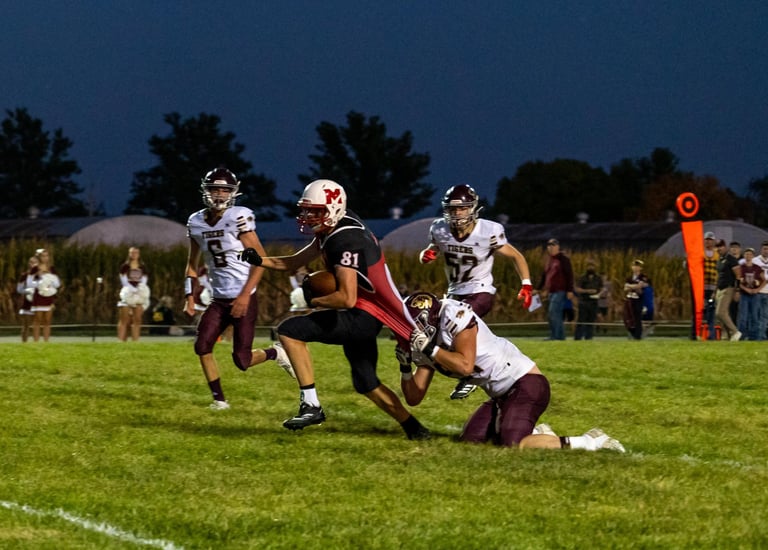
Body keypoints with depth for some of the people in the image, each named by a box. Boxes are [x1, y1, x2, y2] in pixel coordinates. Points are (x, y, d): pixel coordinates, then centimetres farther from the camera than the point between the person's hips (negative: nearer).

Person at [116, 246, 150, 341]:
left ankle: (135, 340, -1)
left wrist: (139, 290, -13)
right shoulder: (125, 267, 3)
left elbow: (144, 281, 6)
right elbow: (124, 281, -5)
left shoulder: (143, 268, 11)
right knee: (124, 320, -7)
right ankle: (121, 340, -9)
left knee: (137, 319, -1)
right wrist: (133, 290, -17)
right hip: (127, 294, -3)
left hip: (139, 294, 3)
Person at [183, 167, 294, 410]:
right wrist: (190, 297, 7)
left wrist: (245, 295, -19)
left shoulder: (238, 218, -12)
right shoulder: (196, 223, 4)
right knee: (202, 345, -12)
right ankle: (219, 398, 4)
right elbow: (193, 264, 17)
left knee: (241, 360, -7)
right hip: (219, 299, 5)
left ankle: (275, 353, 25)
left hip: (244, 299, -5)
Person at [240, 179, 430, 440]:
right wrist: (259, 260, 0)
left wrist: (313, 300, -13)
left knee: (290, 330, -15)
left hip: (363, 317, -11)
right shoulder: (331, 233, 8)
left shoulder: (346, 242, -22)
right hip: (363, 319, 11)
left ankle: (311, 406, -14)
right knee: (367, 384, 23)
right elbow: (294, 263, 15)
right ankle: (414, 428, 28)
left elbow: (347, 299, -28)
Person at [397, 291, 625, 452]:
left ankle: (589, 442, -17)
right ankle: (534, 434, 14)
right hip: (502, 396, 10)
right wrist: (405, 366, -2)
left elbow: (465, 365, -26)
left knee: (511, 446, -27)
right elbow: (414, 398, 13)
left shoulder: (454, 315, -14)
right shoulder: (427, 343, 12)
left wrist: (429, 349, -20)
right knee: (469, 441, 2)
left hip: (527, 383, -10)